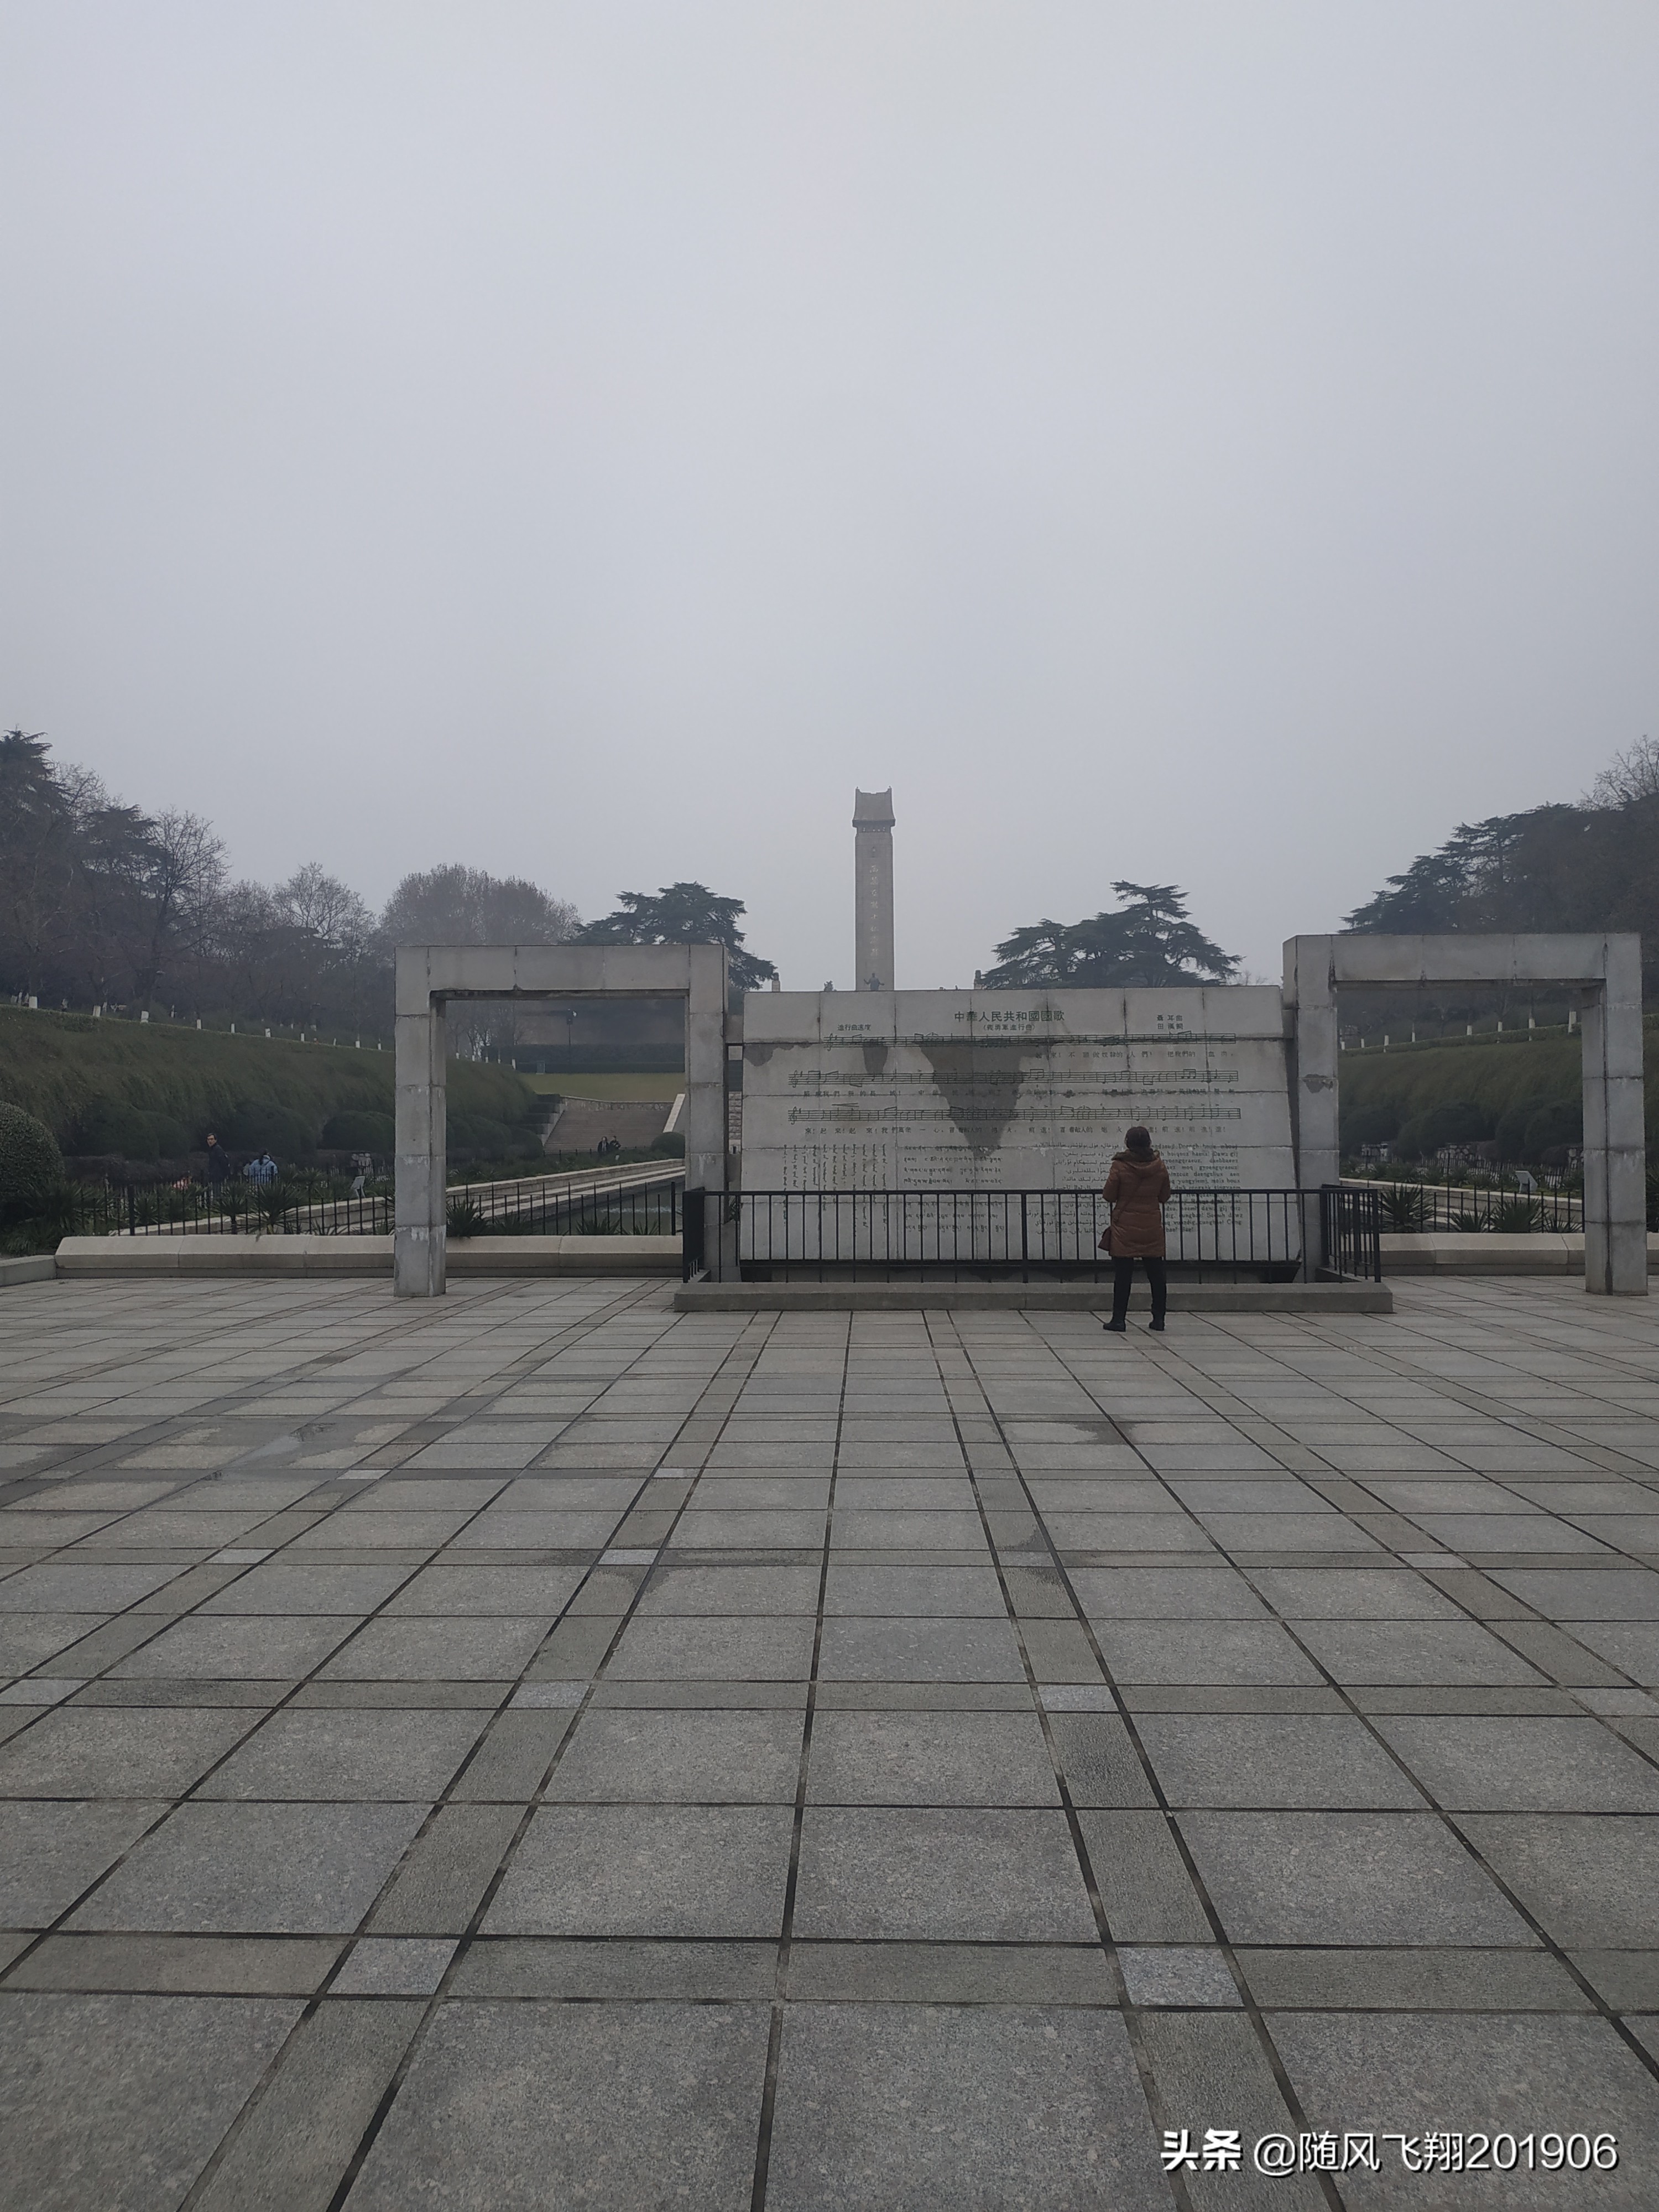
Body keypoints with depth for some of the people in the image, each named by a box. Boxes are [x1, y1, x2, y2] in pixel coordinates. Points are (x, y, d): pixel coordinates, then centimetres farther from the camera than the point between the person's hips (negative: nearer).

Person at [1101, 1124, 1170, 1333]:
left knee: (1123, 1275, 1)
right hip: (1152, 1229, 3)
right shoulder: (1159, 1167, -1)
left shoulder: (1120, 1167, -10)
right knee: (1156, 1274, 11)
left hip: (1125, 1229, -3)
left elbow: (1109, 1196, -5)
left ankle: (1119, 1319, 2)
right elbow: (1164, 1197, 9)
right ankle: (1158, 1318, 14)